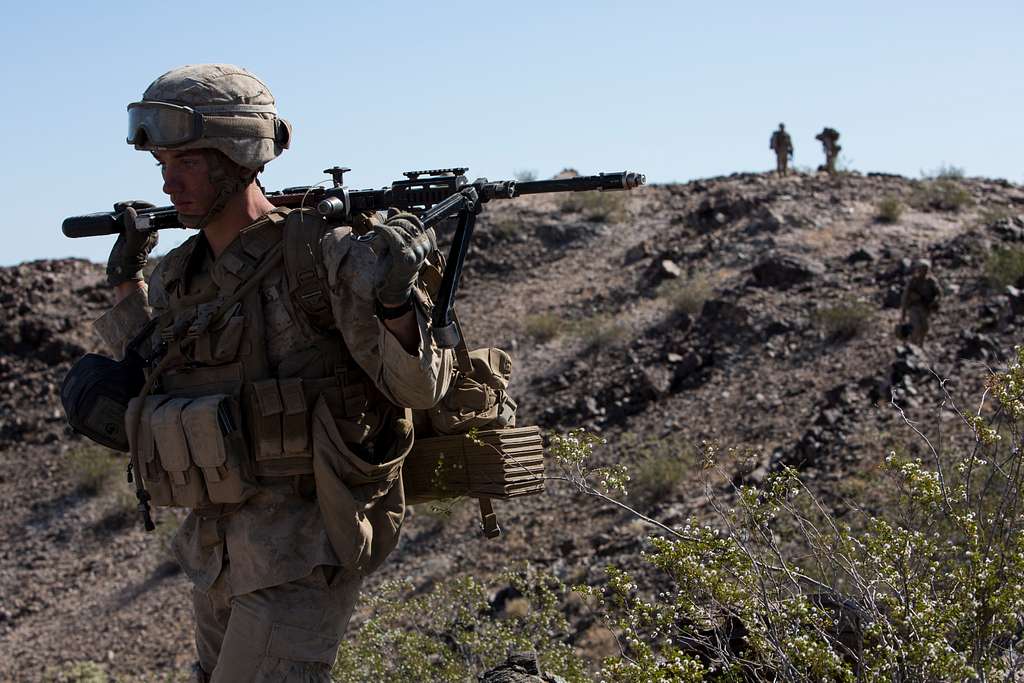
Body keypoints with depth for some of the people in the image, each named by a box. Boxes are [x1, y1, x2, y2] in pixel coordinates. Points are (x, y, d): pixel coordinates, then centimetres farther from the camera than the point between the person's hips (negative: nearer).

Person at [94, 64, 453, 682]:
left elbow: (418, 386, -14)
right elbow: (139, 385, 21)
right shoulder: (181, 274, 7)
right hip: (219, 549, 8)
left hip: (302, 552, -8)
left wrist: (394, 300, -31)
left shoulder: (322, 253, -13)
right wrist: (126, 283, 13)